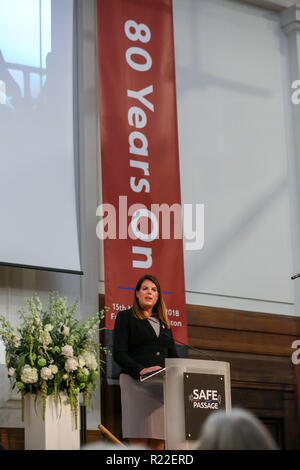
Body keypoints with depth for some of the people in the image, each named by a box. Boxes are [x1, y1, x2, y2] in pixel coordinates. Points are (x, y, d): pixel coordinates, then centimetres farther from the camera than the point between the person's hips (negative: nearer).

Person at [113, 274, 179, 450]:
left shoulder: (164, 322, 23)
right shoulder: (125, 317, 7)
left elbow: (173, 355, 22)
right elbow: (118, 353, -3)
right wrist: (141, 370, -19)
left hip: (162, 383, 5)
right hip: (136, 383, -5)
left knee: (158, 444, -2)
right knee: (139, 443, -12)